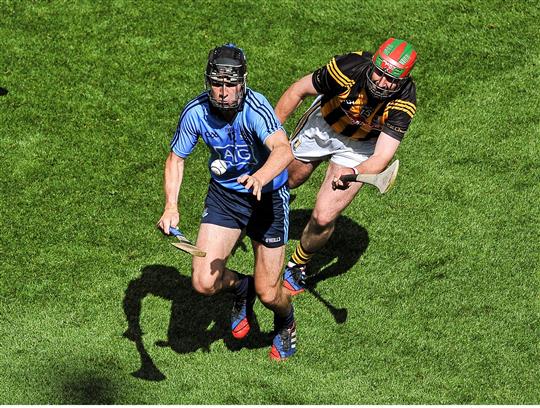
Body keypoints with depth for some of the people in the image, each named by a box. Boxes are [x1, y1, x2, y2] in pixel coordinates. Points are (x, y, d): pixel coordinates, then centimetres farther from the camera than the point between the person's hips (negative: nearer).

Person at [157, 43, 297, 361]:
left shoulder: (255, 108, -29)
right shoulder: (196, 112, -16)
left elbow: (284, 150, -46)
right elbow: (176, 158, -1)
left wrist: (259, 178, -66)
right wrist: (171, 206, -15)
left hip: (268, 195, -3)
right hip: (223, 194, 3)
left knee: (268, 293, -1)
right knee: (204, 282, -11)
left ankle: (286, 322, 38)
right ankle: (242, 288, 26)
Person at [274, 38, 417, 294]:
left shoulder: (403, 103, -36)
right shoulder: (350, 67, -36)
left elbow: (382, 156, -39)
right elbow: (298, 91, -20)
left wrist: (354, 173, -59)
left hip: (359, 148, -1)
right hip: (323, 126, 1)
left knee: (323, 218, -10)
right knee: (288, 179, 27)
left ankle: (297, 266, 20)